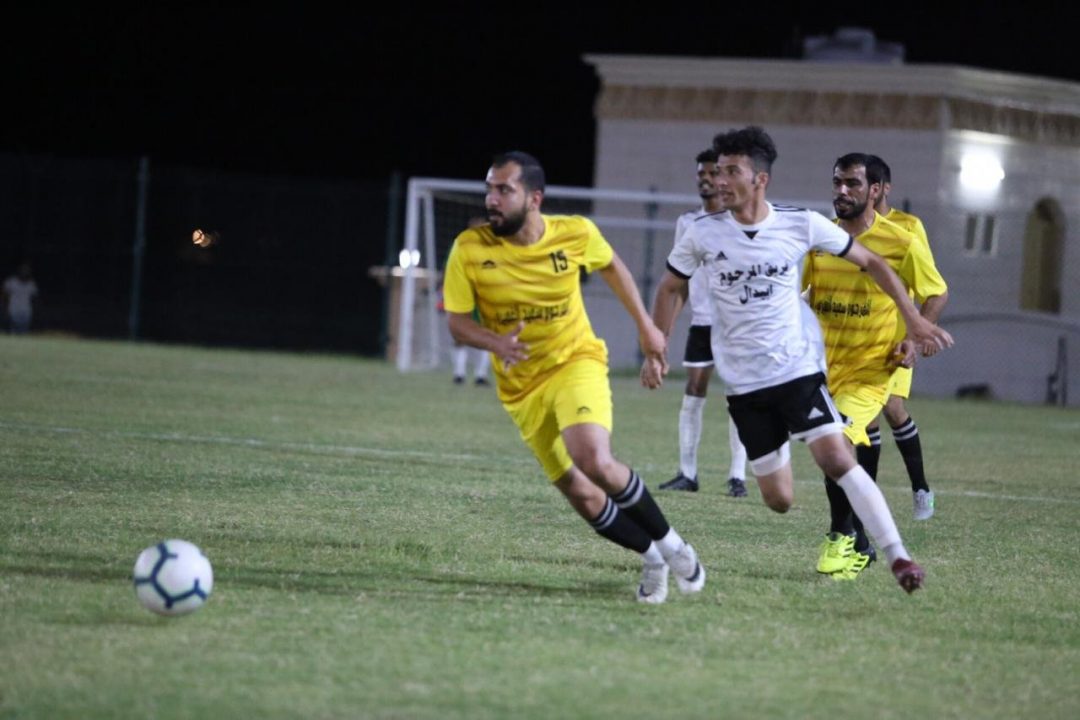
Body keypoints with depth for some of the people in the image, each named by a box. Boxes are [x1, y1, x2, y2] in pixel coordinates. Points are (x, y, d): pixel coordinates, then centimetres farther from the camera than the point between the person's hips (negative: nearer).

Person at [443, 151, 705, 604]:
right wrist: (496, 343, -27)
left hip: (577, 363, -2)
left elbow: (611, 266, 11)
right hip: (522, 388, 2)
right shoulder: (469, 249, -13)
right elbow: (457, 322, -7)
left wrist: (645, 326, 16)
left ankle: (669, 542, -5)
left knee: (594, 461, -28)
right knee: (581, 496, 0)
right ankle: (651, 556, 26)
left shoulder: (576, 234, -11)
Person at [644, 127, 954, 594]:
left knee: (837, 459, -21)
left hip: (798, 368, -2)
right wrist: (656, 351, 6)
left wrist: (913, 319, 2)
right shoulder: (704, 234, -4)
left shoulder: (801, 225, -7)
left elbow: (870, 263, 5)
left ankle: (897, 556, -17)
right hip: (743, 384, 2)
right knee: (778, 500, 3)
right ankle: (781, 447, 41)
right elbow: (671, 289, 13)